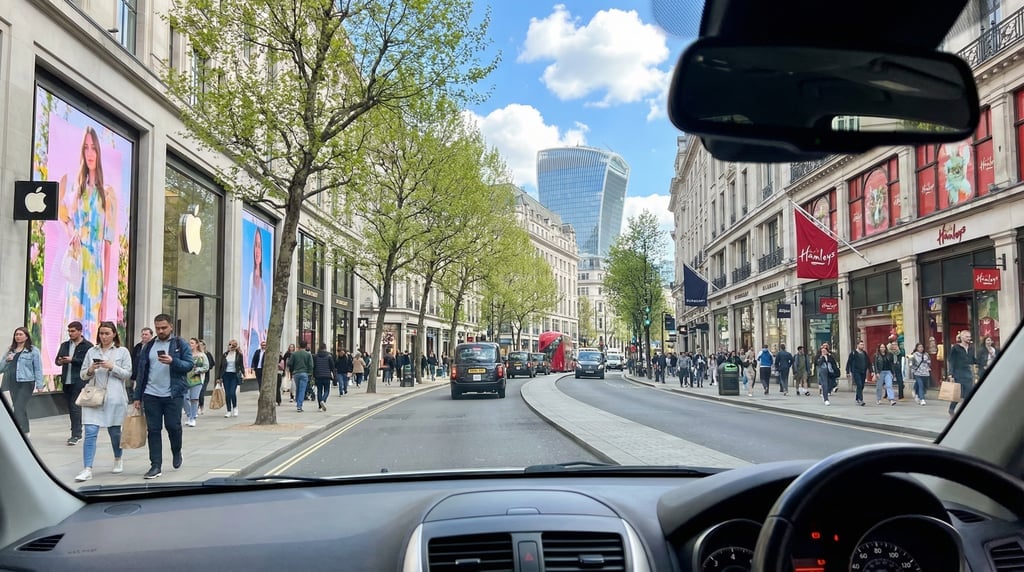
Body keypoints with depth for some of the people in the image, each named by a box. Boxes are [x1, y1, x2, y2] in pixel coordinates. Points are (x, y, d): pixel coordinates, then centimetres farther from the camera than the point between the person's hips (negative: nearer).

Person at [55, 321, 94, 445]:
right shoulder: (65, 345, 15)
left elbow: (88, 361, -14)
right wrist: (60, 361, -8)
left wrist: (72, 360, -18)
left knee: (75, 407, -10)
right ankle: (76, 433, 19)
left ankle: (76, 434, -7)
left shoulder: (87, 345, -5)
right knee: (70, 407, 11)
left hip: (79, 380, -7)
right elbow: (57, 359, 15)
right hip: (66, 380, 7)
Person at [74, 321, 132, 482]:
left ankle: (118, 458, 36)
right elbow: (83, 375, 11)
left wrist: (112, 367, -16)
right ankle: (87, 469, -8)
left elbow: (128, 373, -2)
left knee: (114, 431, 11)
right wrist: (90, 370, -10)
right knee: (90, 433, -7)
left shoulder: (122, 351, 3)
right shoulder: (91, 351, 9)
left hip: (114, 397, -1)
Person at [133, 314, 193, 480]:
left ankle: (177, 453, 29)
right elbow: (142, 371, 12)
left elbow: (189, 365, -5)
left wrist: (173, 361, -24)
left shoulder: (180, 344, 1)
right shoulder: (149, 346, 11)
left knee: (173, 426, 0)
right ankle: (156, 466, 8)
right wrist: (137, 396, 9)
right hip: (151, 395, 3)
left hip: (173, 395, -3)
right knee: (153, 430, 3)